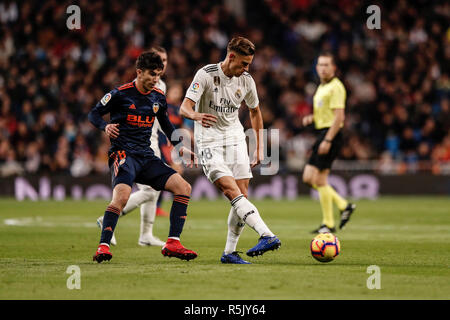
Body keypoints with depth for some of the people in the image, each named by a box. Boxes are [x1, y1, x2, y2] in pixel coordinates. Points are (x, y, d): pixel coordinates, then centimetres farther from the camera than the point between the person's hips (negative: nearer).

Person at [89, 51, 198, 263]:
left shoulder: (158, 98, 11)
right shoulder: (121, 94, -6)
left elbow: (166, 126, 27)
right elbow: (93, 114, 2)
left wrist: (181, 148, 14)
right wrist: (105, 126, -19)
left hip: (146, 157, 6)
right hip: (123, 153, -6)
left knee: (183, 187, -7)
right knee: (122, 194, -33)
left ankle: (172, 244, -3)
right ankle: (103, 247, -26)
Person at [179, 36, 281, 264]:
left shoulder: (246, 81, 2)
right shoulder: (206, 75, -13)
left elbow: (255, 111, 20)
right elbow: (184, 108, -21)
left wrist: (259, 147, 17)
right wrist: (197, 116, -44)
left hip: (236, 140, 5)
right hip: (209, 143, -5)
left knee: (242, 196, -4)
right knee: (233, 192, -21)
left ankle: (229, 252, 6)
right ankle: (267, 236, -34)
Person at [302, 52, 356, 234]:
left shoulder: (335, 87, -13)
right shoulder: (322, 87, 18)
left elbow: (339, 116, -19)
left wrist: (328, 140, -24)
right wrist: (311, 118, 9)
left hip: (331, 134, -10)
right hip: (322, 133, 10)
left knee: (319, 179, -8)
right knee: (308, 178, 7)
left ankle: (328, 224, -1)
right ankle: (344, 205, 12)